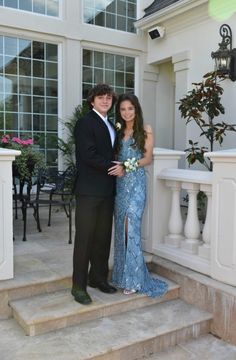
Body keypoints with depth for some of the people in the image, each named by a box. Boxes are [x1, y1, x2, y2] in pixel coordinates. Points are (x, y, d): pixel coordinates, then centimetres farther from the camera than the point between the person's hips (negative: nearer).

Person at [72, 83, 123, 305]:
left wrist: (116, 167, 3)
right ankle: (78, 286, 8)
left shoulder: (110, 125, 19)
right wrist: (113, 167, -9)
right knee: (84, 237, -2)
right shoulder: (85, 123, -6)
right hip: (89, 190, -7)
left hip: (107, 190, 7)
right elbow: (88, 155, -15)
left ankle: (98, 277, 25)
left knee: (103, 236, 11)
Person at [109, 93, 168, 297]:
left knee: (131, 227, -11)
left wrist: (128, 165, -16)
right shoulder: (118, 131, 14)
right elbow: (114, 156, 15)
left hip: (136, 182, -4)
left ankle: (133, 278, -3)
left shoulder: (145, 130, 3)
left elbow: (148, 158, -4)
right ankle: (122, 274, 16)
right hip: (119, 183, 4)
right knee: (121, 227, 5)